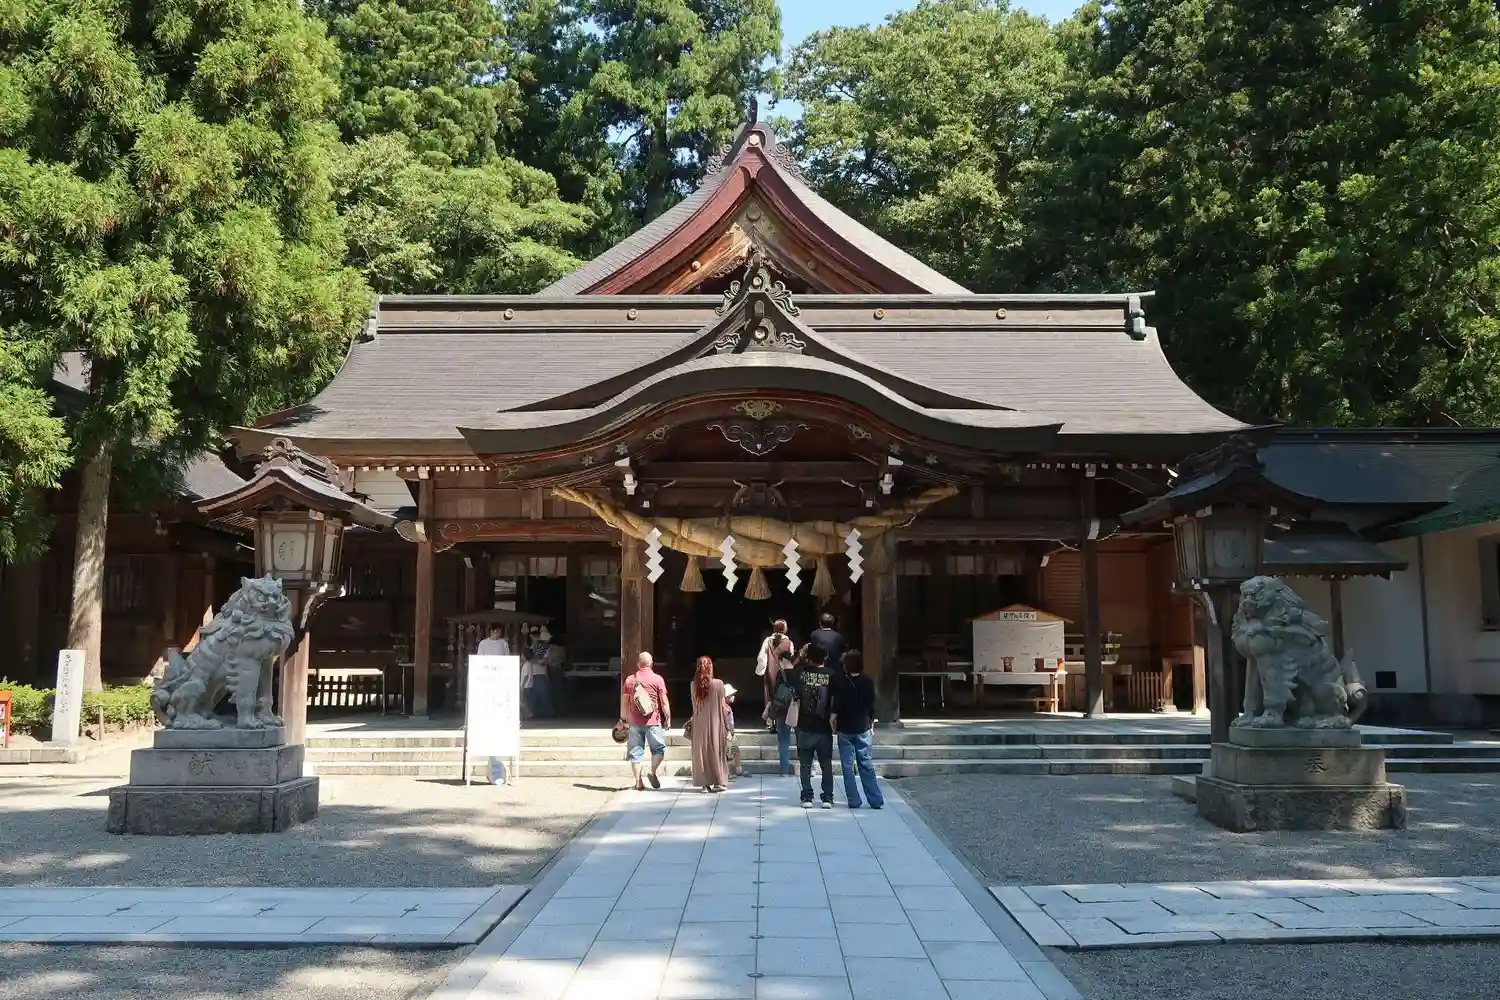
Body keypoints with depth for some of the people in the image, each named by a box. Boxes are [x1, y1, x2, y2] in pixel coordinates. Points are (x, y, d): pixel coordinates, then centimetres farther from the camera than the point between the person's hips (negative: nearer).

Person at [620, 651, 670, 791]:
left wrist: (623, 719, 17)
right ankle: (653, 772, -6)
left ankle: (638, 782, 6)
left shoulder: (629, 680, 5)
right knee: (659, 748, 12)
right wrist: (668, 718, 4)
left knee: (636, 751, 7)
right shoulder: (657, 679, -4)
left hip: (634, 722, 3)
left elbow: (624, 702, 8)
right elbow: (664, 702, -6)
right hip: (653, 721, -3)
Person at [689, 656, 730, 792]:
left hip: (699, 723, 2)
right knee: (716, 751, 9)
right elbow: (722, 705, -6)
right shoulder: (718, 683, -11)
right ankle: (719, 782, 11)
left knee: (702, 751, 9)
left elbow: (694, 704, 3)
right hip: (715, 722, -2)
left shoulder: (694, 685, -4)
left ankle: (705, 783, 10)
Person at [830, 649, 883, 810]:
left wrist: (833, 721, 1)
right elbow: (871, 707, 4)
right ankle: (876, 800, 5)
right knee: (866, 764, 7)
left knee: (848, 766, 4)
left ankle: (854, 801, 4)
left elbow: (835, 705, -11)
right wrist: (872, 726, 15)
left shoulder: (840, 681, -9)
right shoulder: (868, 682, -3)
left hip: (845, 728, -2)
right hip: (863, 728, 2)